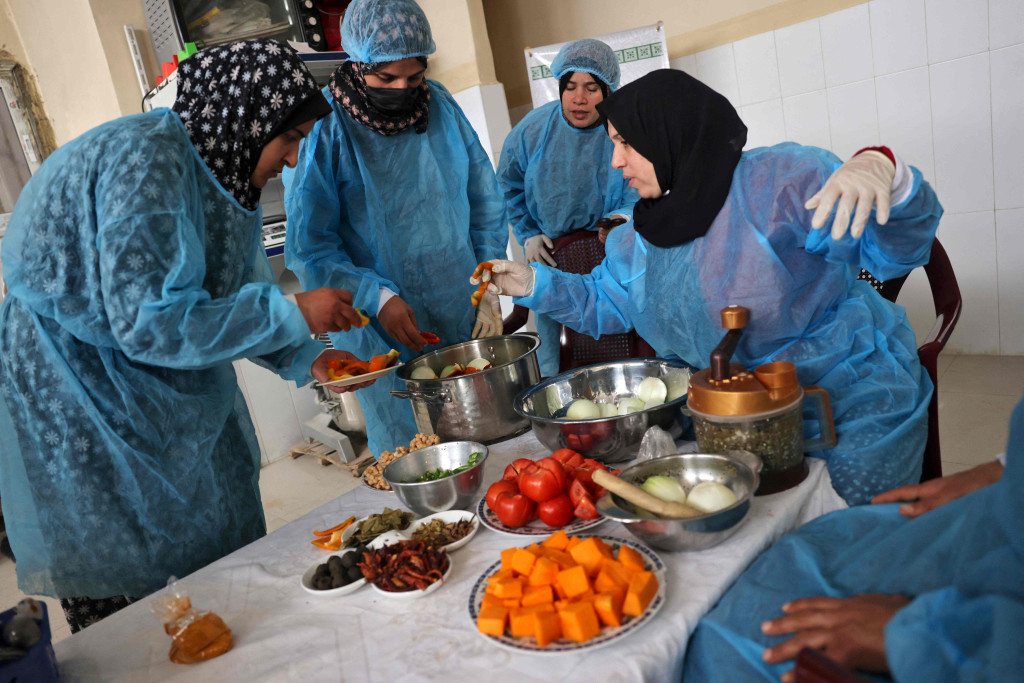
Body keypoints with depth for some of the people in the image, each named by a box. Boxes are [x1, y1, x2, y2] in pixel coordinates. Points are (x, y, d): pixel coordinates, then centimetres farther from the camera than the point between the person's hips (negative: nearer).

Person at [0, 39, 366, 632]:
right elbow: (148, 321, -33)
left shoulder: (217, 169, 1)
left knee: (223, 544, 16)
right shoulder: (145, 162, -27)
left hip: (161, 379, 9)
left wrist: (307, 360, -3)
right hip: (81, 395, -9)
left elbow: (239, 291, 9)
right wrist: (293, 314, -28)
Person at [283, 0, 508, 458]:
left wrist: (489, 288, 3)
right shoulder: (322, 128, -11)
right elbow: (309, 248, -9)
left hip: (465, 318, 4)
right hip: (384, 334, -4)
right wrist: (378, 298, -19)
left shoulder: (439, 104, 2)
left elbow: (485, 201, 10)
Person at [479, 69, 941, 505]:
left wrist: (883, 174, -44)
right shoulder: (639, 237, 3)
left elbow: (895, 252, -22)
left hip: (854, 409, -5)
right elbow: (605, 304, 15)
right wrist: (535, 284, 3)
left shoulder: (779, 181, -19)